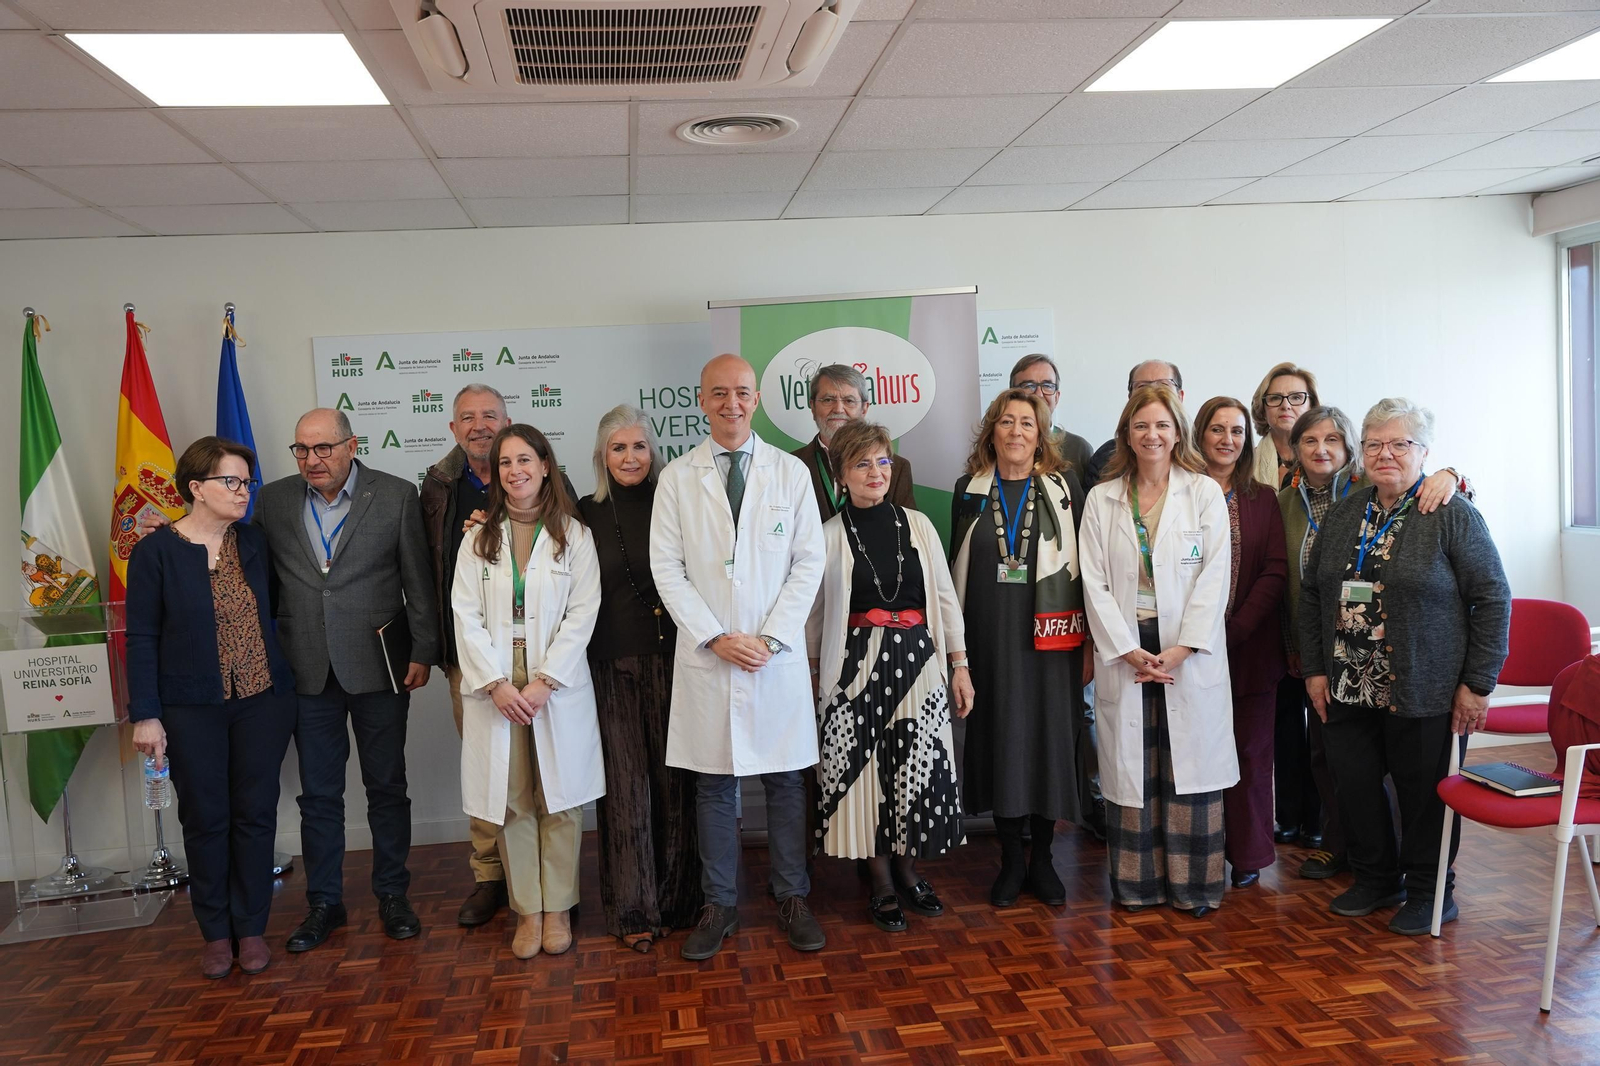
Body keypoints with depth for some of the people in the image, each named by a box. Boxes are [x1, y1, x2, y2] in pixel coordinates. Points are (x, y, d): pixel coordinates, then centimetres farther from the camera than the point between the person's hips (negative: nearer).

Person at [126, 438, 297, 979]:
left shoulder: (254, 541, 3)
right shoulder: (156, 552, -5)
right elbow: (142, 638, -4)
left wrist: (287, 683, 2)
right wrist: (145, 714, -7)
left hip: (263, 701, 2)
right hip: (192, 709, -2)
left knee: (256, 814, 6)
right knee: (205, 819, 6)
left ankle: (251, 927, 20)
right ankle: (216, 932, 22)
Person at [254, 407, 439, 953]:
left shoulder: (396, 496, -4)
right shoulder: (272, 500, 3)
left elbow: (419, 581, -3)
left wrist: (422, 652, -5)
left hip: (378, 664, -2)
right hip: (308, 669, 2)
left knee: (387, 787, 9)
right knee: (318, 795, 10)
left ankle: (392, 894, 23)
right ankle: (324, 902, 24)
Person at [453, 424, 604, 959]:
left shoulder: (573, 535, 2)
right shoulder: (479, 538, 9)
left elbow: (582, 613, -3)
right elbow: (466, 614, 2)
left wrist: (546, 681, -12)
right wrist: (496, 684, -10)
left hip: (558, 685, -1)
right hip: (495, 684, 2)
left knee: (560, 799, 3)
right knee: (511, 802, 5)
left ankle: (557, 907, 16)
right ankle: (527, 910, 15)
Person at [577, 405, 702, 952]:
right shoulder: (586, 514, 5)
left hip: (671, 661, 0)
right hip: (612, 666, 0)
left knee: (674, 783, 5)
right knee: (625, 786, 3)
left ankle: (676, 899, 21)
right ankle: (633, 909, 15)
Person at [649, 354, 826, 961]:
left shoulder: (791, 472, 4)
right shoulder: (677, 478, 3)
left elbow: (809, 562, 1)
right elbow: (667, 568, 0)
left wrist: (771, 638, -9)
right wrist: (716, 637, -10)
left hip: (779, 654, 0)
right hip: (706, 656, 0)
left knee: (785, 779, 7)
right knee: (713, 783, 7)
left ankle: (792, 898, 22)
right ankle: (719, 905, 20)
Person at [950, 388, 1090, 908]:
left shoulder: (1065, 487, 2)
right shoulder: (969, 490, 6)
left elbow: (1084, 562, 1)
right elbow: (958, 567, 9)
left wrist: (1088, 640, -3)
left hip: (1051, 636, -1)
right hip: (991, 637, 1)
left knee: (1050, 738, 4)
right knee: (999, 738, 5)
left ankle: (1042, 858, 19)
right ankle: (1011, 860, 18)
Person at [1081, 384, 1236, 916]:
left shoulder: (1205, 493, 3)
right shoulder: (1102, 499, 7)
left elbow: (1214, 577, -3)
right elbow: (1095, 582, 1)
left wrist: (1181, 649, -12)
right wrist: (1127, 651, -9)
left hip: (1190, 654, -1)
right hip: (1125, 653, 1)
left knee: (1191, 768, 2)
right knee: (1130, 767, 5)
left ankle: (1194, 884, 14)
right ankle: (1136, 883, 17)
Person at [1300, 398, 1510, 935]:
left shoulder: (1453, 515, -7)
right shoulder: (1343, 515, 9)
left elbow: (1492, 599, -7)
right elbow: (1311, 594, 13)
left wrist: (1477, 683, -10)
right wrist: (1315, 669, 7)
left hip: (1424, 693, -4)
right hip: (1348, 690, 5)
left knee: (1424, 793, 7)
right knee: (1354, 788, 10)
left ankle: (1429, 891, 27)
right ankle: (1376, 878, 31)